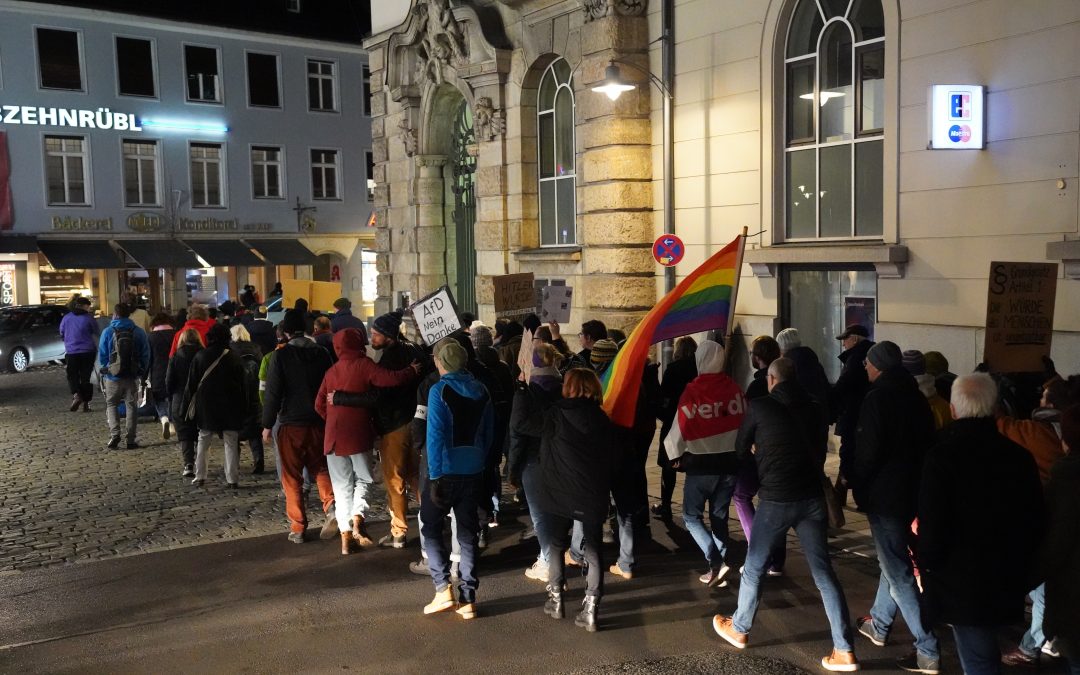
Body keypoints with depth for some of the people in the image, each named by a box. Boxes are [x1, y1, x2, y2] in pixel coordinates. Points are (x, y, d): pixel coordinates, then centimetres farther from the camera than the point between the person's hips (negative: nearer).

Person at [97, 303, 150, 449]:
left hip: (113, 376, -1)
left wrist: (105, 371, 15)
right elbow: (146, 355, 0)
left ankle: (114, 434, -5)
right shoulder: (139, 332, -2)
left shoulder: (108, 332, -6)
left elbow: (102, 355, -1)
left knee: (111, 405, 13)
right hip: (133, 377, 1)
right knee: (131, 406, 9)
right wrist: (142, 372, 10)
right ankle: (131, 439, 8)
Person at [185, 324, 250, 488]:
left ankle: (199, 476, 11)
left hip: (206, 406, 1)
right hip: (230, 407, -1)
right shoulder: (234, 358, -3)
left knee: (203, 442, 12)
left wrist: (190, 405, 11)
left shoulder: (200, 357, -1)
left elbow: (192, 384, 3)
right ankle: (232, 478, 1)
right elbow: (243, 384, 0)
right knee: (231, 443, 3)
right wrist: (244, 407, 7)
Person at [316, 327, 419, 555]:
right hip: (358, 435, -4)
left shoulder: (331, 371, 11)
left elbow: (320, 405, 11)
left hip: (334, 436, 4)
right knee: (363, 479, 11)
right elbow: (391, 379, -17)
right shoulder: (363, 365, -5)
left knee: (342, 486, 10)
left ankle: (345, 537, 9)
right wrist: (412, 371, -2)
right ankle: (357, 522, -11)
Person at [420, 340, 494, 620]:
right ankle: (468, 599, 12)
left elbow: (435, 436, -16)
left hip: (446, 471, -5)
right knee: (468, 534, 11)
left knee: (431, 528, 11)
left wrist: (435, 476, -13)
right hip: (474, 471, 5)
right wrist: (479, 460, 14)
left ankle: (443, 589, 1)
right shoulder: (481, 391, 4)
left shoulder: (439, 391, -12)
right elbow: (489, 432, 8)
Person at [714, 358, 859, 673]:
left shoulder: (760, 405, -4)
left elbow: (741, 450, 9)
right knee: (823, 572, 8)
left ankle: (739, 630, 30)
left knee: (754, 567, 13)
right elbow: (820, 451, 17)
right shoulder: (814, 408, 6)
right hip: (812, 496, 4)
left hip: (776, 499, -4)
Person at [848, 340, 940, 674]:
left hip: (885, 495, -9)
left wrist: (853, 481, -3)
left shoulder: (877, 398, -16)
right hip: (914, 491, 9)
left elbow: (868, 450, -18)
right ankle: (878, 624, 38)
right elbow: (927, 443, 12)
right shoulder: (915, 396, 7)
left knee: (898, 572, -3)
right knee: (893, 561, 22)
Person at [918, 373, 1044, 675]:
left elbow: (932, 525, -19)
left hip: (961, 583, -5)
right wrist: (1021, 565, 20)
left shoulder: (942, 457, -19)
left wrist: (927, 563, -1)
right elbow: (1036, 521, 7)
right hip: (1009, 581, 5)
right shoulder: (1020, 456, -2)